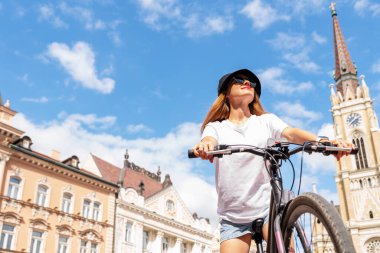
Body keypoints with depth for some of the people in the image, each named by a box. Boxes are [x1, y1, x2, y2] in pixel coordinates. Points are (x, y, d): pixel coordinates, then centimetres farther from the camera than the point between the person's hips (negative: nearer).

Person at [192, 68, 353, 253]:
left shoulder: (266, 120, 10)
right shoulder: (216, 127, 8)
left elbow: (291, 133, -8)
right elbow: (209, 140, -14)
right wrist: (204, 145, -40)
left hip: (269, 205, 0)